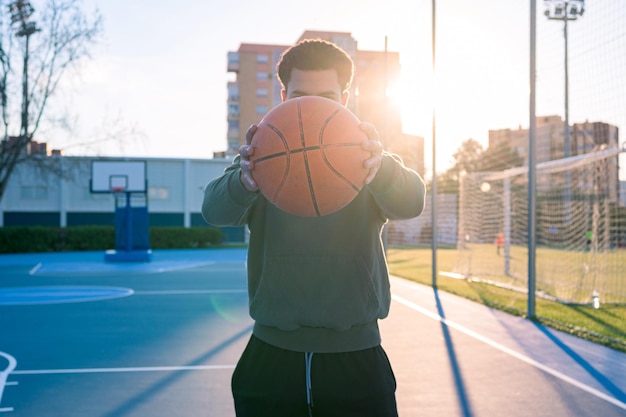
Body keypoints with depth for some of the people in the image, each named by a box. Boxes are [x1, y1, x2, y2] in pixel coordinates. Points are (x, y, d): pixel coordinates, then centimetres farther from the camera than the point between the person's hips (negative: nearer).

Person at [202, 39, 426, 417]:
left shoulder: (365, 161, 2)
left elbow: (412, 202, -18)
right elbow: (215, 210, -16)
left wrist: (381, 166, -42)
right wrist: (245, 180, -40)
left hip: (356, 360, 0)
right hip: (270, 359, 1)